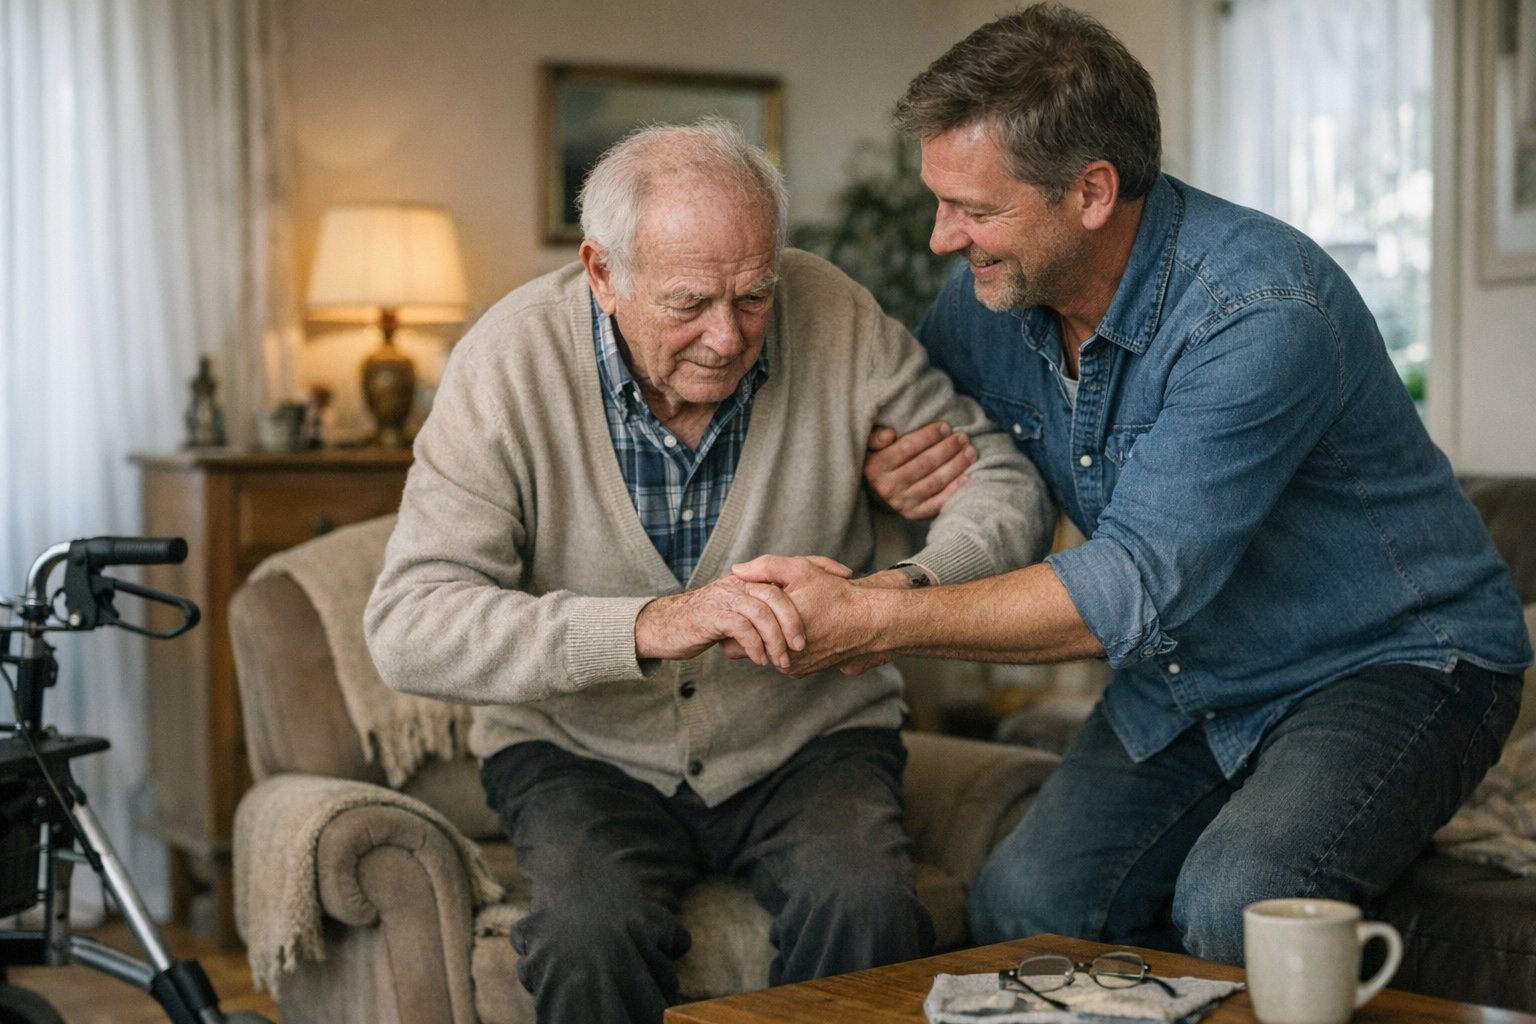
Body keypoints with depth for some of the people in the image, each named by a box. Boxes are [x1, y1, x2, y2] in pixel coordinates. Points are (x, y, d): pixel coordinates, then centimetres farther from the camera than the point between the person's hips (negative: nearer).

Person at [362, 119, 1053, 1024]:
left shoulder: (835, 319, -12)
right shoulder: (510, 363, -16)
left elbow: (1006, 483, -3)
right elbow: (409, 628, -23)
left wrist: (915, 589, -26)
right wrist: (646, 626, -37)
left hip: (807, 739, 1)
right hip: (583, 750, -1)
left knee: (867, 908, -28)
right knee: (594, 932, -31)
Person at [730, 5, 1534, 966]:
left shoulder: (1261, 313, -29)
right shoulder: (986, 293, -5)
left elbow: (1138, 585, -33)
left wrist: (871, 620, -34)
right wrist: (893, 470, -14)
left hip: (1389, 661, -6)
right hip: (1186, 685, 6)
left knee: (1231, 906, -32)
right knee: (1023, 903, -17)